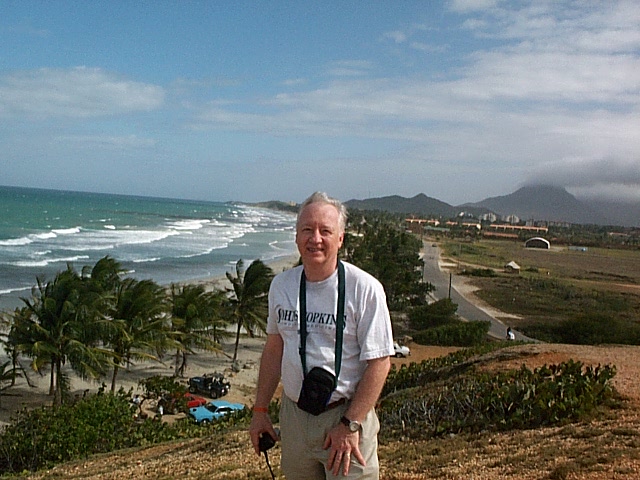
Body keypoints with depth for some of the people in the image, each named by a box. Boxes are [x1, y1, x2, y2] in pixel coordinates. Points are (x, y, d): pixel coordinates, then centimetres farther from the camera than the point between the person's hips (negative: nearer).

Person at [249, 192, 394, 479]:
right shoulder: (281, 285, 4)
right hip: (293, 415, 5)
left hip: (345, 415, -4)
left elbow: (379, 362, -14)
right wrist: (260, 409, 10)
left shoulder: (364, 288, -13)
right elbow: (274, 348, 12)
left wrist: (350, 425, -16)